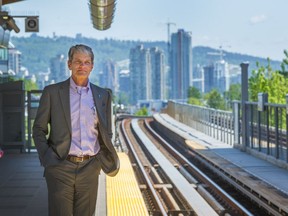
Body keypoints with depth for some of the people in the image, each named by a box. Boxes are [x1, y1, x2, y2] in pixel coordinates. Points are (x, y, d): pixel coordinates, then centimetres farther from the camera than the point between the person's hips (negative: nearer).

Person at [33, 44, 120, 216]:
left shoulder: (103, 95, 10)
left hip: (89, 168, 2)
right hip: (61, 168, -2)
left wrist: (103, 160, 3)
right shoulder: (52, 92, 2)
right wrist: (48, 159, -8)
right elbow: (39, 129, 4)